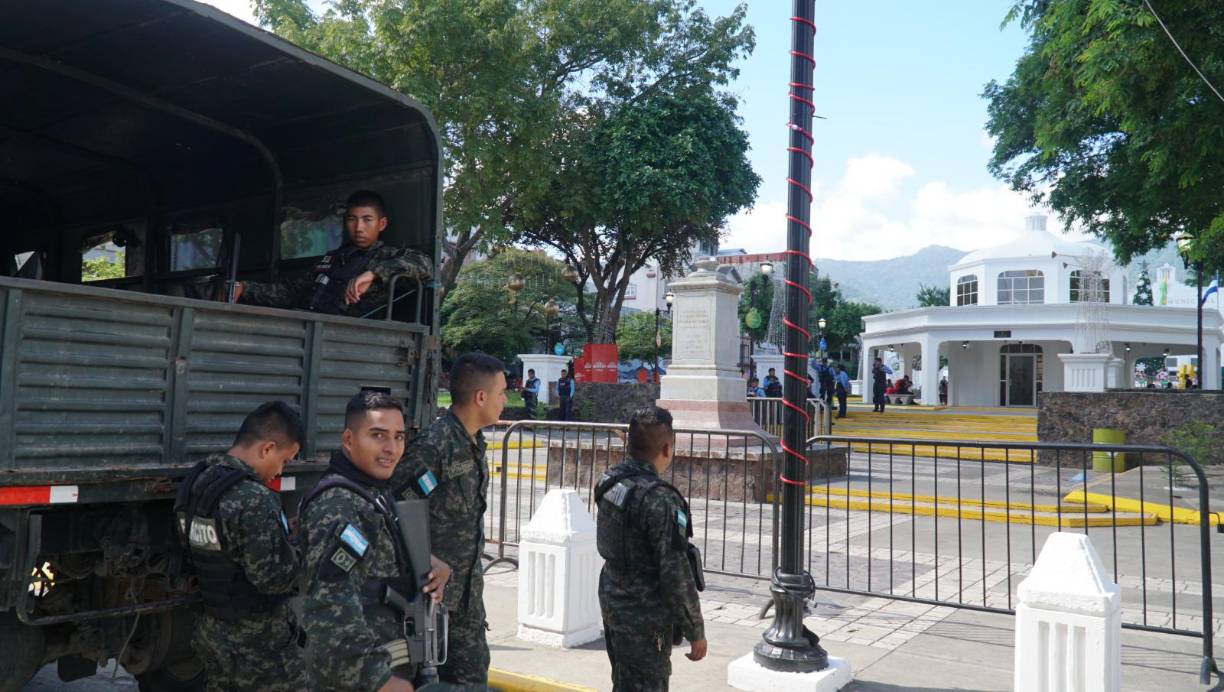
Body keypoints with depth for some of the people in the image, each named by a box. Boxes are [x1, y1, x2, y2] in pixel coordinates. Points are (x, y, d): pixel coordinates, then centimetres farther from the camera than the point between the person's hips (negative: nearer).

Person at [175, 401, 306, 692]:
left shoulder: (195, 484, 1)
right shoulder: (254, 500, -27)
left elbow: (197, 554, 9)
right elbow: (275, 578, -26)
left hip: (213, 631, 8)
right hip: (259, 641, -8)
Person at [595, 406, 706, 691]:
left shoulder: (609, 482, -2)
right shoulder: (660, 501, -26)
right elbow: (677, 575, -22)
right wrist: (696, 632, -12)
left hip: (612, 605, 8)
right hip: (646, 621, -8)